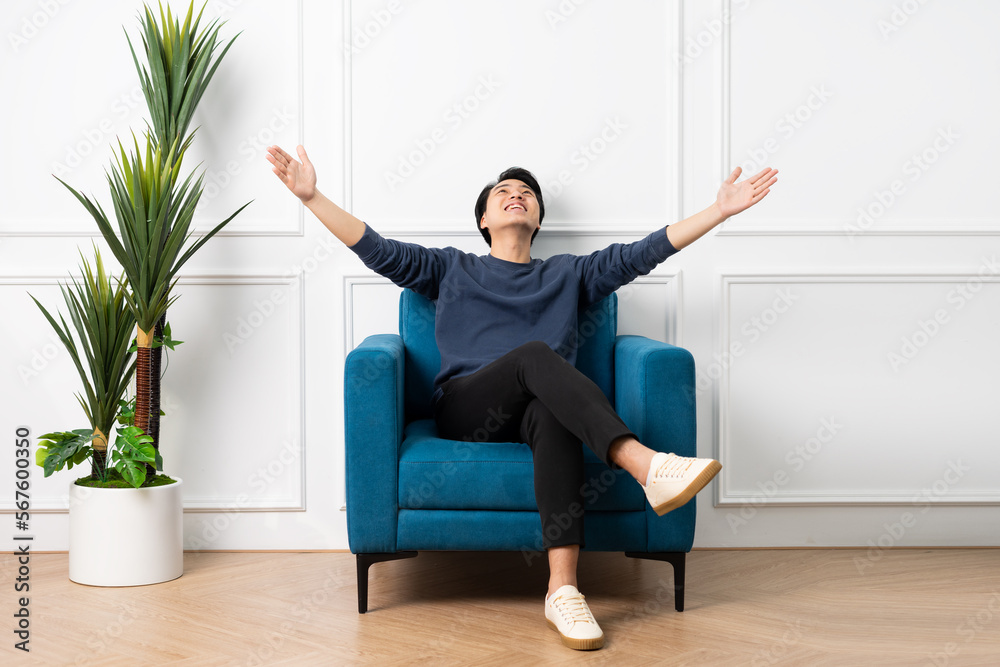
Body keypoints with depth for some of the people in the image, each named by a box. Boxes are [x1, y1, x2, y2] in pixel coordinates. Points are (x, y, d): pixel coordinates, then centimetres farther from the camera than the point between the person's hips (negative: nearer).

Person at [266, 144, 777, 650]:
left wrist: (722, 208, 12)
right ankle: (645, 465, -50)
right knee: (535, 354, -33)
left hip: (542, 410, 1)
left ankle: (562, 590, -49)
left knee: (551, 412, -38)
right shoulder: (451, 269, 26)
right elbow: (378, 250, 15)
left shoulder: (568, 275, 28)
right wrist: (311, 197, 4)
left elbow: (642, 253, 19)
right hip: (465, 412, -1)